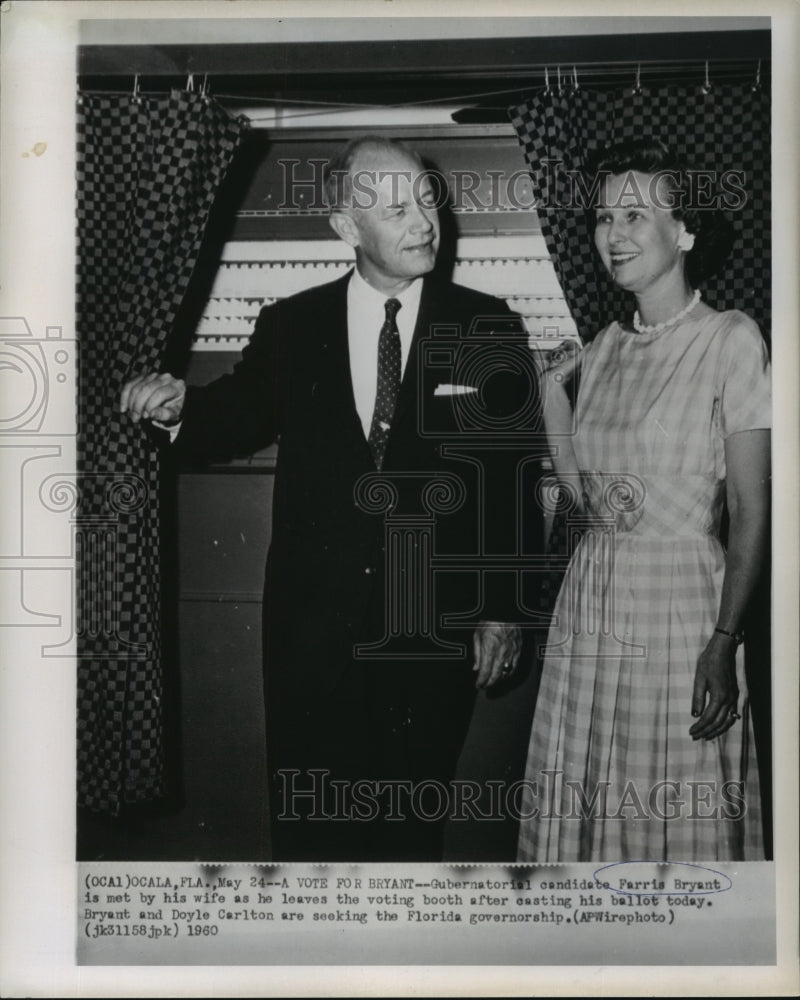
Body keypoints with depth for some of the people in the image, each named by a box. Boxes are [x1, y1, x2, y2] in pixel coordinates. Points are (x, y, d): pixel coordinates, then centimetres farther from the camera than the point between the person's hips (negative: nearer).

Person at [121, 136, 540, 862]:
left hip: (436, 629, -1)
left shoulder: (486, 326, -1)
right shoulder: (289, 326, 2)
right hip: (313, 623, 1)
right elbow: (239, 421, 13)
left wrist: (502, 609, -1)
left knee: (411, 829, 13)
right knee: (309, 829, 11)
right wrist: (179, 405, -10)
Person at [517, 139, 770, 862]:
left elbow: (752, 509, -10)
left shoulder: (729, 338, -6)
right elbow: (583, 497, 12)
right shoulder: (607, 346, 11)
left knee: (681, 823, 3)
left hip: (679, 604, -5)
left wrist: (724, 641, -16)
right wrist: (552, 390, 6)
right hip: (591, 606, 5)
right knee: (581, 814, 10)